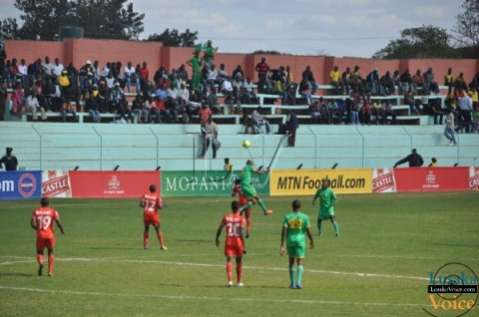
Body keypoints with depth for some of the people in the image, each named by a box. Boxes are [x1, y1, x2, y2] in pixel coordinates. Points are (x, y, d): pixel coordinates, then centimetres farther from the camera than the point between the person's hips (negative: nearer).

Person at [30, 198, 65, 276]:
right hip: (50, 234, 0)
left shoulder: (36, 211, 5)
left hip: (40, 235, 0)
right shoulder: (53, 211, 2)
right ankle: (50, 271, 9)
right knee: (50, 252, 16)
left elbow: (32, 223, -4)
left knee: (39, 252, 13)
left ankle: (40, 263, -20)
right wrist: (62, 230, 6)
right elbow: (58, 221, -10)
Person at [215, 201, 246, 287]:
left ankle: (230, 281, -22)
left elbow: (219, 229, 2)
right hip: (238, 240, -1)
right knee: (239, 261, 15)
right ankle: (238, 282, 24)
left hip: (228, 240, 1)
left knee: (229, 260, -3)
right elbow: (241, 233, -14)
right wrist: (244, 246, -11)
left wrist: (217, 238, 20)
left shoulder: (226, 217, 1)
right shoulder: (241, 219, -6)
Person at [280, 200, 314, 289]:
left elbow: (284, 231, -9)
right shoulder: (304, 217, -5)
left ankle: (292, 283, 20)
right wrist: (311, 241, 13)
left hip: (290, 241, 2)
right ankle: (299, 282, -21)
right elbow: (308, 231, -5)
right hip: (300, 241, -2)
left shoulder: (287, 217, -3)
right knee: (300, 262, -2)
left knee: (291, 261, 17)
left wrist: (282, 245, -9)